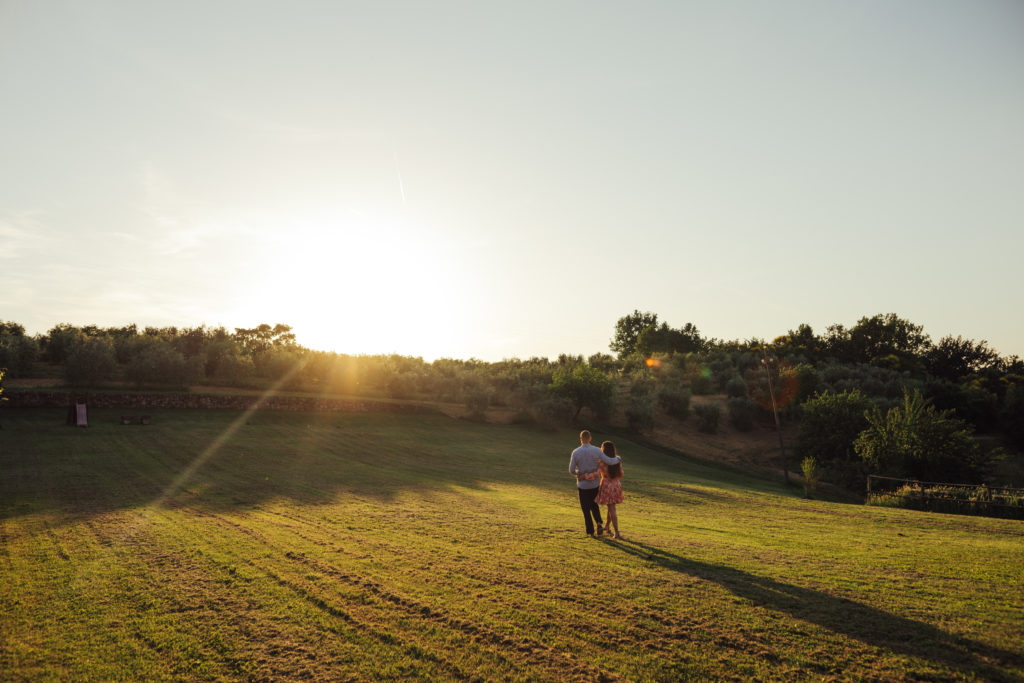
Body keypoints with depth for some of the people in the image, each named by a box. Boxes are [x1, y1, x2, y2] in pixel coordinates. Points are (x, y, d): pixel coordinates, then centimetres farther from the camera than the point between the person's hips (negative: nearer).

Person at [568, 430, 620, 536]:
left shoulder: (575, 453, -12)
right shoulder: (597, 450, -11)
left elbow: (571, 471, -7)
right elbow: (610, 462, -9)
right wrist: (617, 458, 14)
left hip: (582, 485, -2)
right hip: (595, 484, 2)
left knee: (586, 509, 13)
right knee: (594, 504, 24)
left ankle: (590, 531, 16)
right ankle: (599, 523, 4)